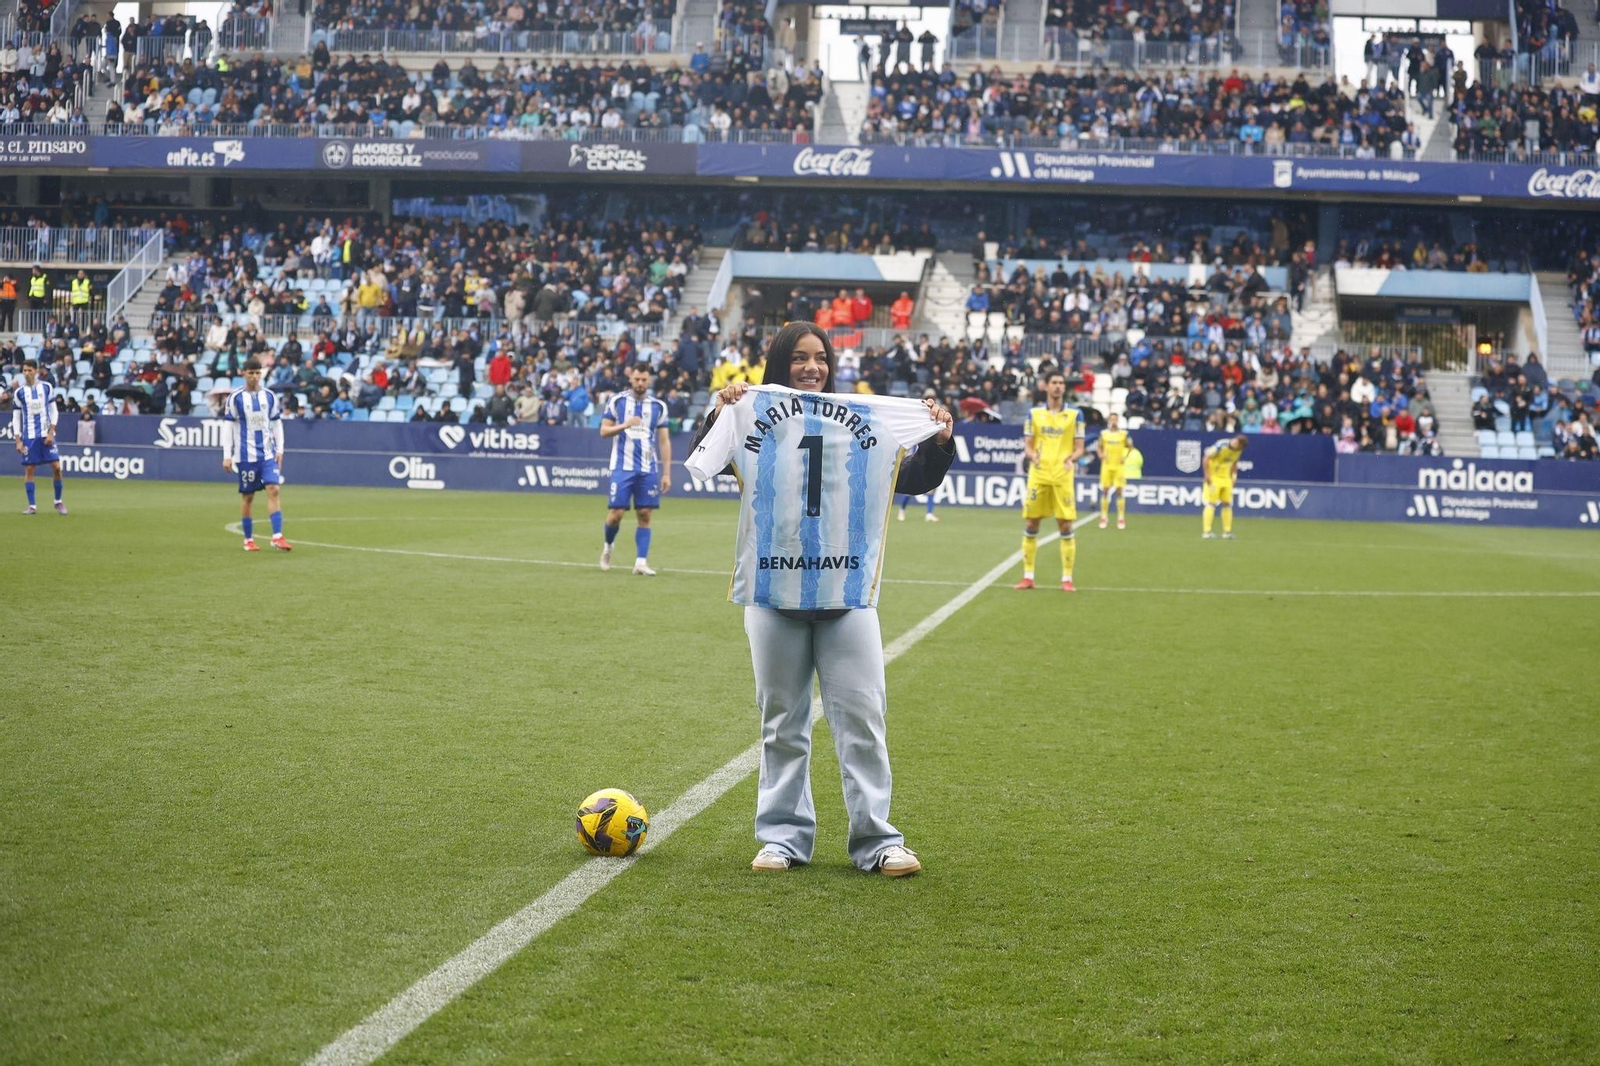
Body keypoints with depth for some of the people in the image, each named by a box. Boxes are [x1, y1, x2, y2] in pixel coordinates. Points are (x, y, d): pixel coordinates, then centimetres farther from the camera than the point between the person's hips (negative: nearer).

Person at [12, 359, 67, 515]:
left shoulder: (47, 387, 2)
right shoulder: (19, 392, 2)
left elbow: (54, 411, 5)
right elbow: (16, 417, 4)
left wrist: (51, 432, -6)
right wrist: (18, 441, -2)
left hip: (46, 434, 0)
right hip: (28, 436, 0)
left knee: (56, 467, -7)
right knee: (28, 469, -1)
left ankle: (58, 502, 9)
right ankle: (31, 506, 5)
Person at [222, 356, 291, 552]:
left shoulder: (270, 396, 6)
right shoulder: (235, 398, -3)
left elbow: (277, 424, 13)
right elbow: (228, 427, -2)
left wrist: (279, 449, 4)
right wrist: (227, 456, -6)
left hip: (268, 454, 2)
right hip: (246, 455, -2)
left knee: (273, 490, -11)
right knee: (247, 496, 4)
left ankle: (277, 537, -13)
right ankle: (248, 540, 15)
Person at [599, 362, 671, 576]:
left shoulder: (659, 406, 7)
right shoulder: (617, 401, 2)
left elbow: (664, 441, 8)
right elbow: (604, 431, 2)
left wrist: (666, 473, 2)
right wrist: (625, 425, -17)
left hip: (648, 470, 2)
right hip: (622, 467, -2)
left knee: (645, 516, -2)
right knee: (616, 513, -4)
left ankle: (641, 562, 0)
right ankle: (608, 547, 23)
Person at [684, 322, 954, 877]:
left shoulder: (866, 419, 10)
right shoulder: (752, 415, 4)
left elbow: (915, 480, 14)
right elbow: (704, 462, -6)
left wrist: (940, 442, -2)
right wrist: (717, 415, -19)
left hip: (848, 595, 1)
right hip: (774, 597, -1)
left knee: (861, 718, -1)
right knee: (782, 722, 8)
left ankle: (876, 840, 3)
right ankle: (784, 836, 15)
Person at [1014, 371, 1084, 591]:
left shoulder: (1075, 414, 4)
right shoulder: (1034, 413, 7)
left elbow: (1079, 447, 4)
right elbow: (1027, 445, 8)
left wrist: (1071, 458, -17)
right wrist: (1032, 455, -15)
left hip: (1063, 477, -1)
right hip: (1038, 475, 1)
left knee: (1066, 526, -3)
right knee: (1030, 525, 2)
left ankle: (1067, 578, 4)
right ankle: (1028, 576, 12)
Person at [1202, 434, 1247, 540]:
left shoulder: (1239, 450, 1)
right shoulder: (1221, 446, -21)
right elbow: (1206, 458, -18)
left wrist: (1233, 476, 11)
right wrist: (1207, 475, -20)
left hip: (1226, 478, 7)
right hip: (1213, 477, -7)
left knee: (1227, 504, 6)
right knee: (1211, 504, -11)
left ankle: (1227, 532, 12)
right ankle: (1206, 532, -12)